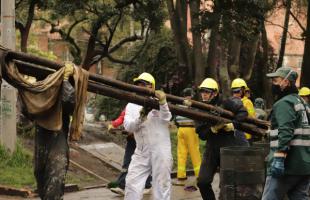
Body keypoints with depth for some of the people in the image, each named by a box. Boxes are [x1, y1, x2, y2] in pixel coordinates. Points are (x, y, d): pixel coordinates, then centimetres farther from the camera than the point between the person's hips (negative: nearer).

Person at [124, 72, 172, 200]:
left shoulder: (159, 101, 3)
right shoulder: (132, 105, 10)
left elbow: (166, 119, -15)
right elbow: (128, 127, -4)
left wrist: (162, 103, -33)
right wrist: (140, 118, -23)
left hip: (160, 150, -3)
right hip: (141, 152, 3)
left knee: (161, 184, 4)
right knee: (132, 184, 2)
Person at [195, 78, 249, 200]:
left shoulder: (225, 103, -7)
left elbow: (243, 112, -11)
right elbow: (201, 134, -4)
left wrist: (233, 125, -22)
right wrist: (213, 129, -22)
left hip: (228, 148, -4)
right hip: (211, 150, 4)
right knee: (203, 182, -1)